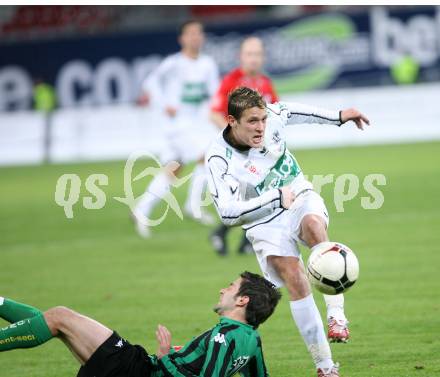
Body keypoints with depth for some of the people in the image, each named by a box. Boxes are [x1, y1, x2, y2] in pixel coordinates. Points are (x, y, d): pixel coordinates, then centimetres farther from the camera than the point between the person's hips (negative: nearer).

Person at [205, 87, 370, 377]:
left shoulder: (271, 117, -11)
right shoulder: (218, 158, -23)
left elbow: (292, 111, 15)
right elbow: (228, 213, -30)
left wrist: (338, 117, 21)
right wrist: (276, 198, -30)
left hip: (300, 198, 2)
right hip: (264, 222, -2)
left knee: (313, 224, -34)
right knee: (296, 282, -20)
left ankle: (337, 315, -33)